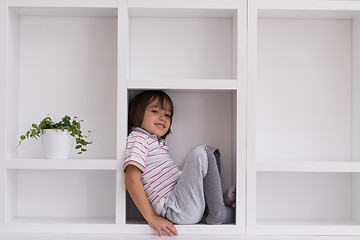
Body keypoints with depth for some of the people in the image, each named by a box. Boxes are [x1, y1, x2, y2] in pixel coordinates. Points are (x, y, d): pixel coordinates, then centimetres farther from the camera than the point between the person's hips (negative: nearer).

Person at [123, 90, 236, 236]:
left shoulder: (158, 142, 24)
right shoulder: (138, 138, -7)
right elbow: (131, 180, -20)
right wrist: (152, 218, -25)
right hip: (175, 210, -10)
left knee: (211, 151, 23)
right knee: (201, 153, -22)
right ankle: (217, 214, -11)